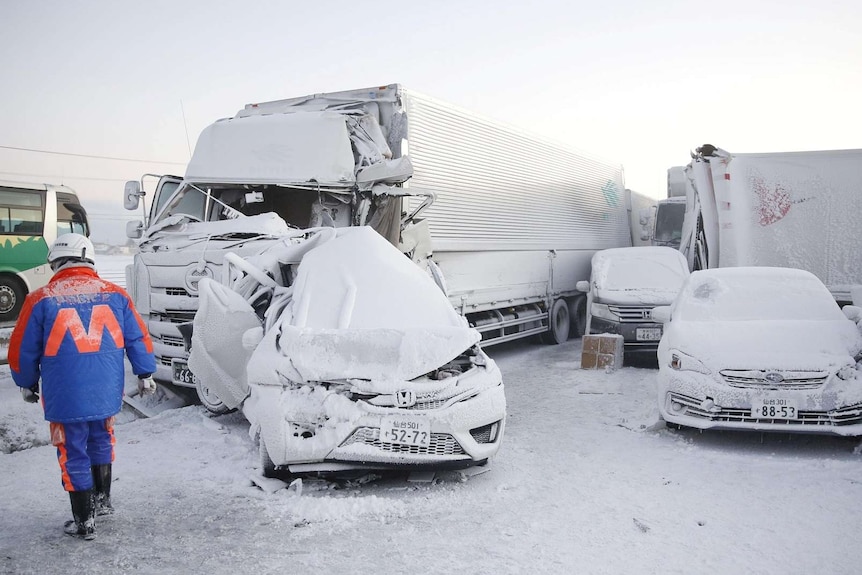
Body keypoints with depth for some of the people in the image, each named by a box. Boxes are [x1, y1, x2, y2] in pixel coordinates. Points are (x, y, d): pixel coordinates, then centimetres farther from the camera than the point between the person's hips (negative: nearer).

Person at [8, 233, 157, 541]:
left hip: (64, 397, -3)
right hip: (107, 393, 3)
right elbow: (138, 339, 4)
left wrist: (27, 384, 16)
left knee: (74, 456, 10)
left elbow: (23, 350, 0)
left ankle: (84, 523, 20)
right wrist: (145, 374, 16)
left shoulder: (41, 300, -8)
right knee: (100, 442, 26)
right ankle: (102, 500, 38)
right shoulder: (115, 295, -1)